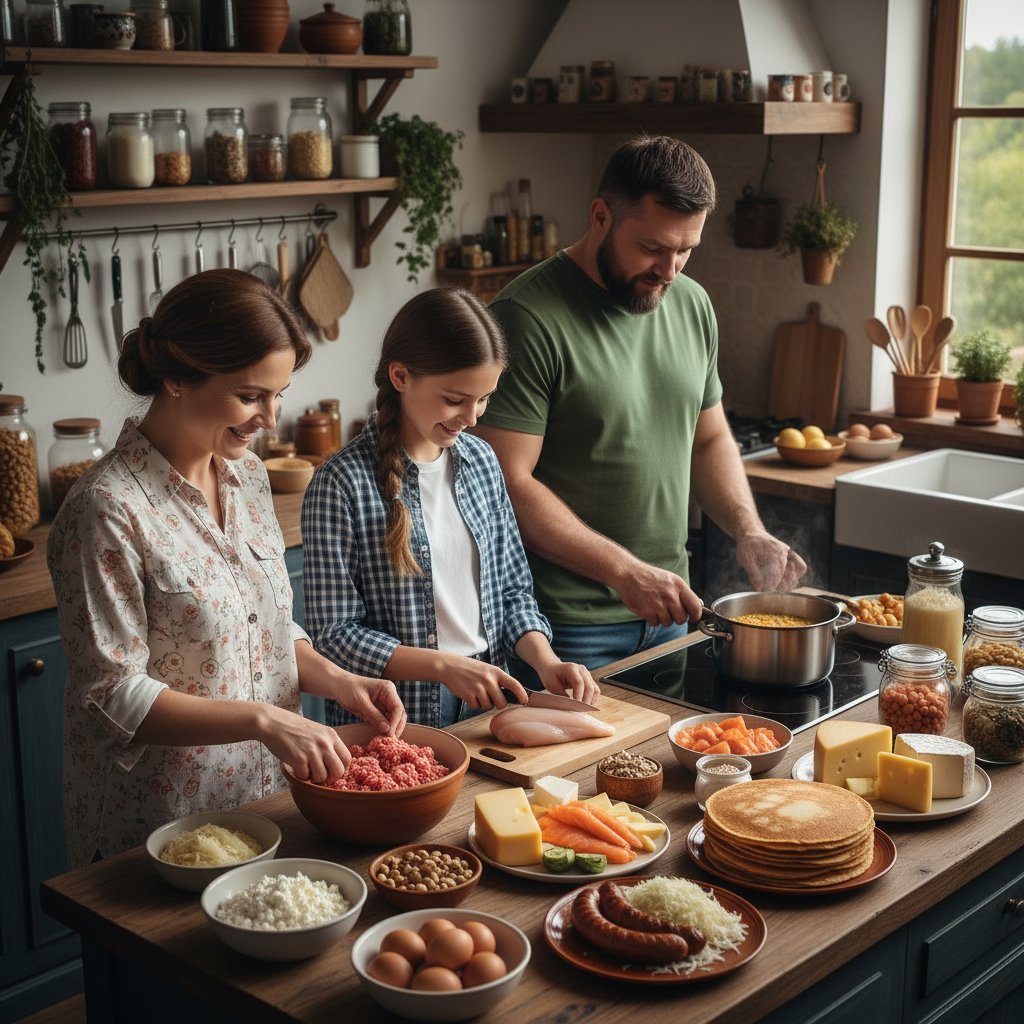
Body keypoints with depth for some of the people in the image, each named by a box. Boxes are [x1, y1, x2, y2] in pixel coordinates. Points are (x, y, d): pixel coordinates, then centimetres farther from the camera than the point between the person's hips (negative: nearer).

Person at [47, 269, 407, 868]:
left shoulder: (247, 474, 3)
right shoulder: (109, 509, -20)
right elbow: (112, 696, -20)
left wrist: (334, 679, -5)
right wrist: (261, 719, -27)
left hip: (265, 798, 7)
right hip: (153, 824, -7)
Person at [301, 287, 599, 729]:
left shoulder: (481, 460, 8)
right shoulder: (341, 483, -10)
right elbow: (335, 633, -9)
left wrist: (545, 661, -3)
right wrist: (445, 666, -16)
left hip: (486, 704, 5)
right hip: (394, 721, -4)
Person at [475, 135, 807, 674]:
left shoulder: (691, 304, 6)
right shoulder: (528, 317, -17)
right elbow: (508, 485, -21)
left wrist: (749, 530, 0)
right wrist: (623, 570, -24)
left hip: (664, 610, 7)